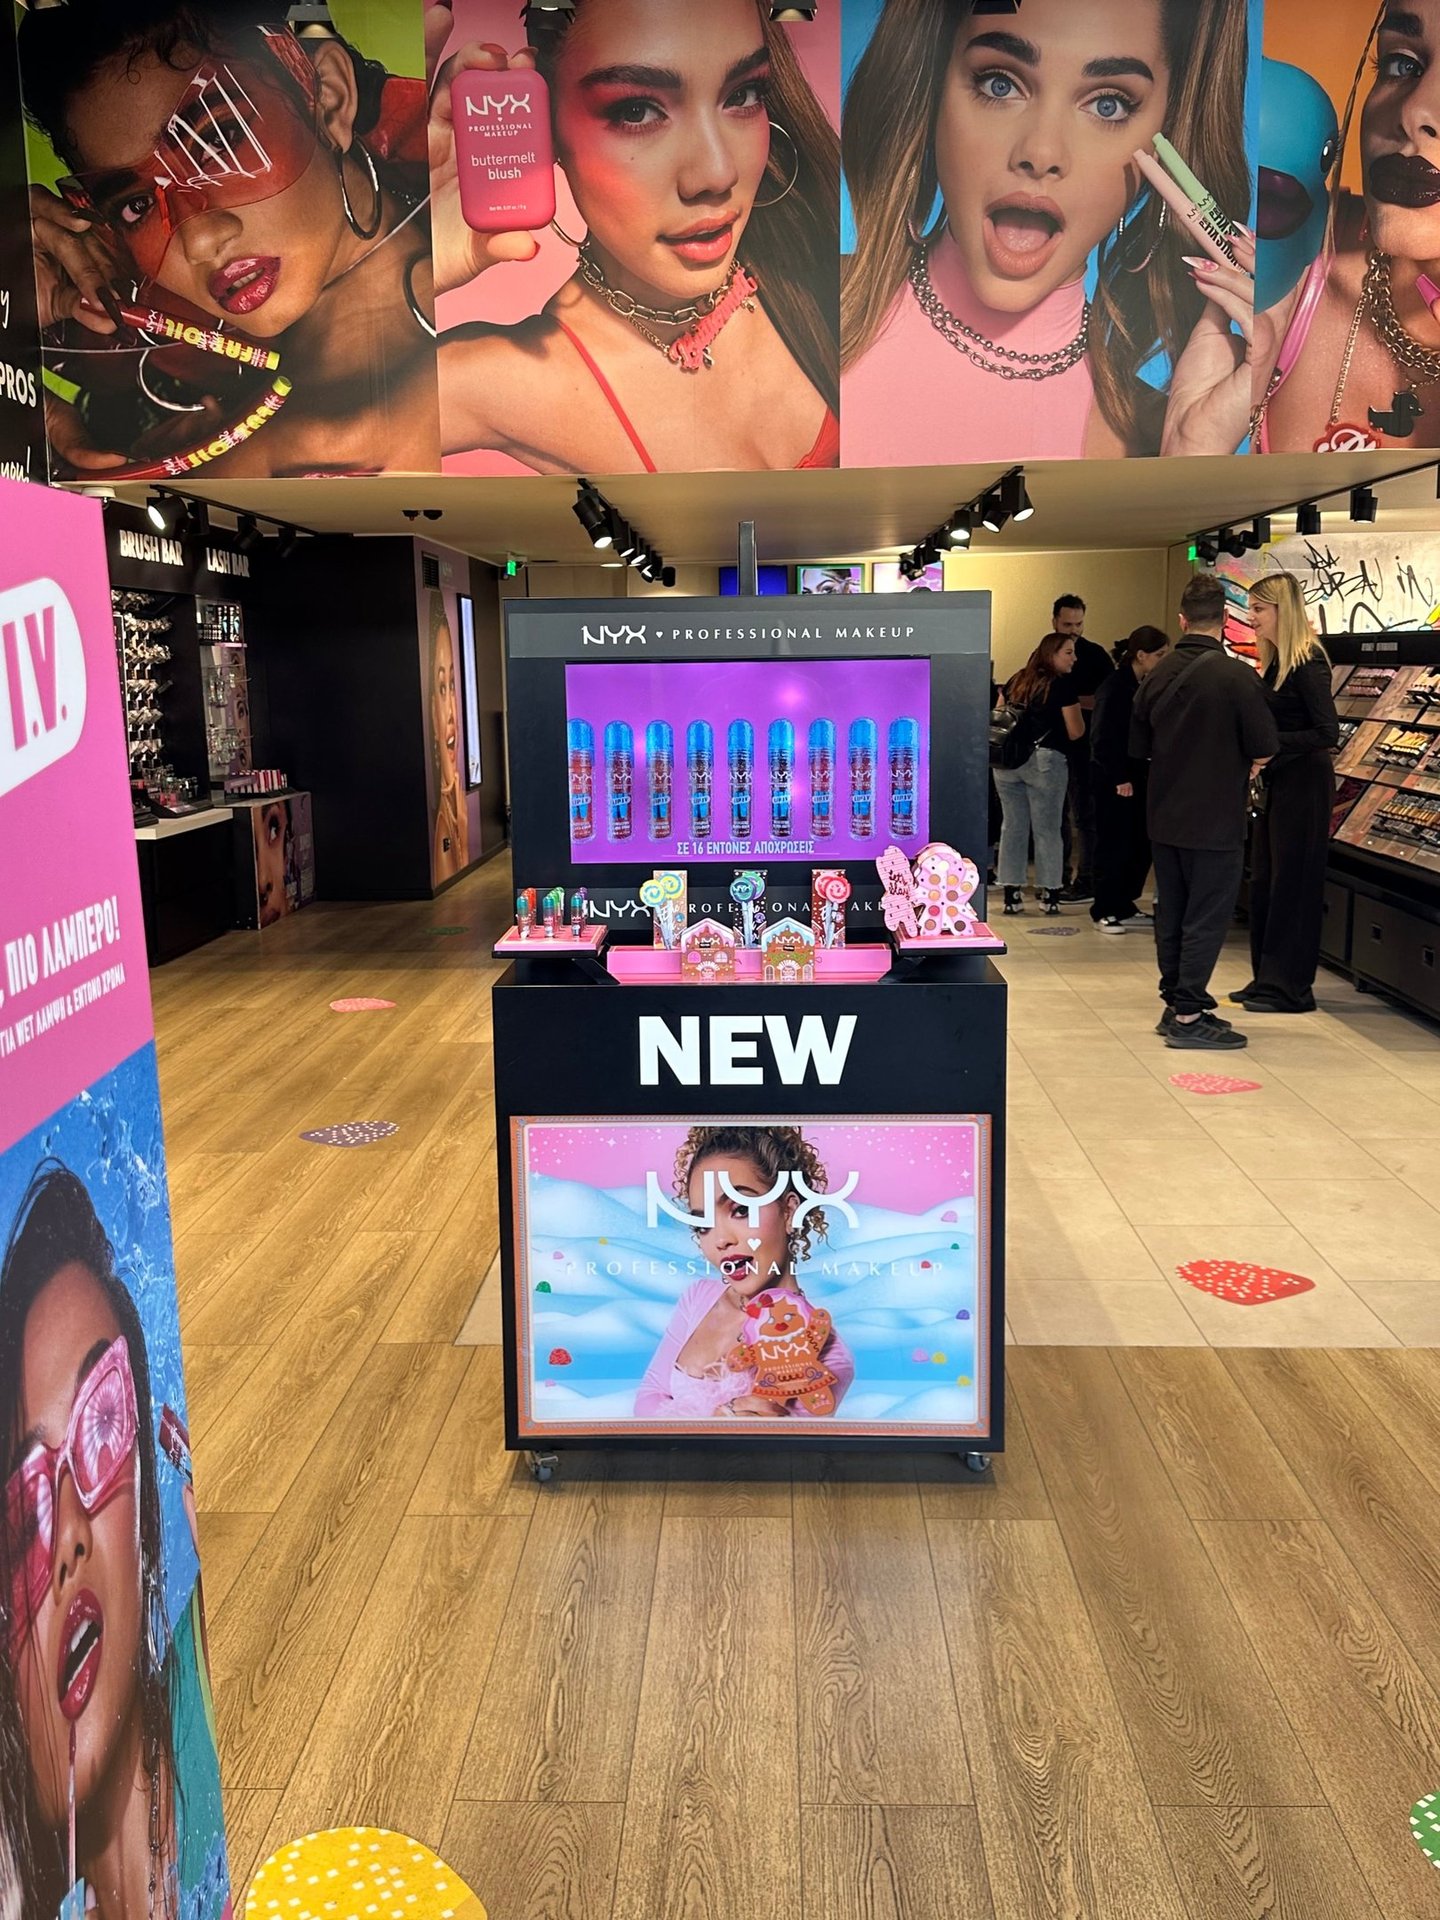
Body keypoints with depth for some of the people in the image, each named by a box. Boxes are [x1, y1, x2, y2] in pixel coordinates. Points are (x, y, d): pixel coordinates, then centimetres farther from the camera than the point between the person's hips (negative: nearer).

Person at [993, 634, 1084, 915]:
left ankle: (1011, 894, 9)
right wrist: (1076, 707, 14)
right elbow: (1075, 732, -3)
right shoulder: (1062, 686, -4)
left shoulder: (1016, 681, 13)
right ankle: (1050, 895, 7)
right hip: (1045, 762, -5)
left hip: (1007, 762, 5)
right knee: (1047, 830, 3)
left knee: (1013, 826, 9)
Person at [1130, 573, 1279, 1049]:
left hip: (1164, 817, 6)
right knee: (1207, 917, 1)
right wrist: (1240, 761, 8)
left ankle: (1175, 1002, 24)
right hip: (1216, 821, -6)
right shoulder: (1237, 676, -15)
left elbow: (1139, 747, 9)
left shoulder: (1158, 675, 2)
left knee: (1171, 914, 14)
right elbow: (1264, 750, -12)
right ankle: (1189, 1015, 3)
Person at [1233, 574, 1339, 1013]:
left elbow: (1328, 733, -21)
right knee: (1264, 879, 13)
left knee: (1293, 882, -2)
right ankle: (1267, 980, 23)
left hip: (1304, 783, -9)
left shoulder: (1308, 662, -16)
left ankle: (1290, 988, 6)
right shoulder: (1275, 661, 11)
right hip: (1276, 780, 9)